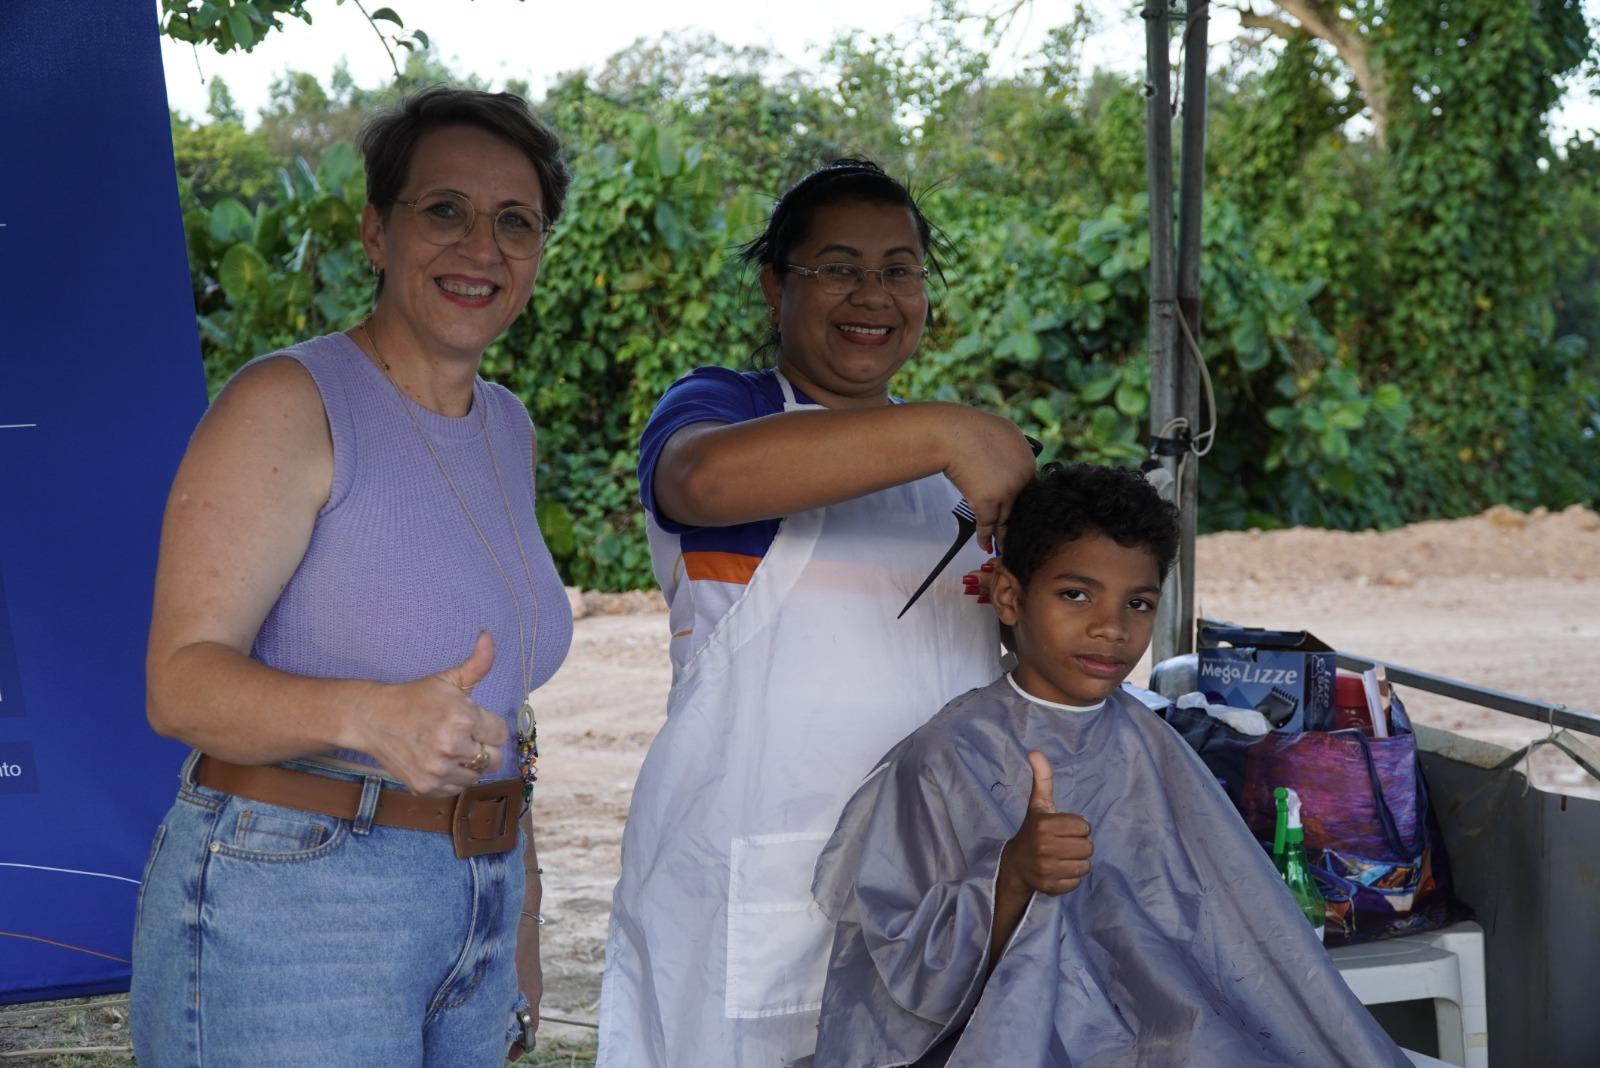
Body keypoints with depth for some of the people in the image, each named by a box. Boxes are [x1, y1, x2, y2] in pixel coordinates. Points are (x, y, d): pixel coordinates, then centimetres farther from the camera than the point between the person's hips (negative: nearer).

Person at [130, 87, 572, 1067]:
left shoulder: (507, 428, 13)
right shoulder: (291, 404, -10)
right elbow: (182, 682, -17)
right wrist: (370, 717, -35)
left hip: (472, 914, 7)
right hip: (288, 918, -7)